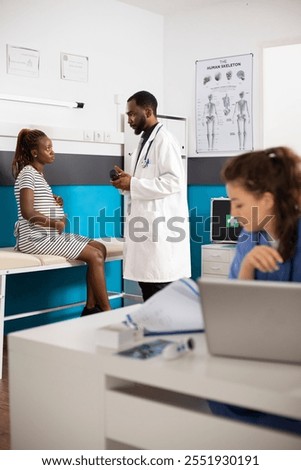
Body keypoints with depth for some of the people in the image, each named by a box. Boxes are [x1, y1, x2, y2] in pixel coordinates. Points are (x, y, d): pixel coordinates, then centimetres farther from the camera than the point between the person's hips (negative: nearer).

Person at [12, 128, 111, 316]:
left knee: (99, 247, 5)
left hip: (49, 235, 10)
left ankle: (91, 307, 1)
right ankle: (107, 312, -9)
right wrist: (56, 223, -17)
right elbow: (27, 212, -21)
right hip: (37, 238, -10)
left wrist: (55, 204, 4)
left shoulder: (38, 174, 20)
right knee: (95, 255, -16)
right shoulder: (28, 173, -10)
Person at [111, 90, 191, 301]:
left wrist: (133, 184, -16)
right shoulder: (144, 142, 19)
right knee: (147, 284, 11)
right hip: (145, 224, 9)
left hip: (160, 226, -9)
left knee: (161, 289, -8)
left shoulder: (164, 139, -8)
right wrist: (128, 181, 7)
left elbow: (173, 181, -19)